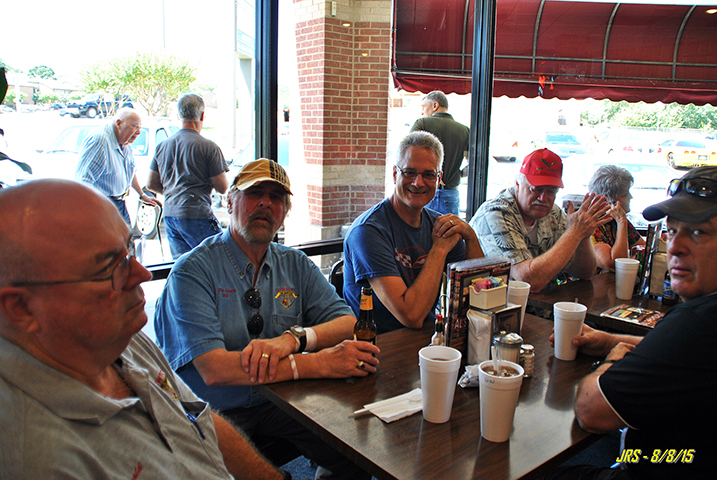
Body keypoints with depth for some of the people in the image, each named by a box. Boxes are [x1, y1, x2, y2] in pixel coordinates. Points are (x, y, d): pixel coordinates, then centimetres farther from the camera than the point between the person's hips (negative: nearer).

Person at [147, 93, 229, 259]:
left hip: (170, 214, 7)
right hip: (197, 215, -7)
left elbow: (151, 184, 16)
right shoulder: (209, 147, -9)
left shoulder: (162, 146, 11)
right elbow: (223, 188, -6)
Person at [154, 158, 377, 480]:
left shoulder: (295, 265, 6)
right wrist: (319, 363, -29)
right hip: (212, 415, -4)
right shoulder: (192, 271, -11)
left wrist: (293, 338, -22)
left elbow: (348, 323, -1)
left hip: (278, 402, 4)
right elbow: (213, 370, -23)